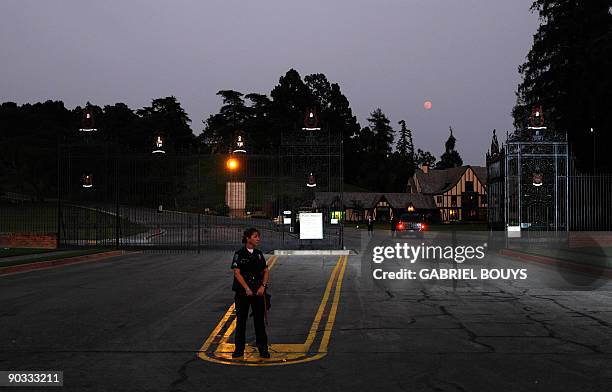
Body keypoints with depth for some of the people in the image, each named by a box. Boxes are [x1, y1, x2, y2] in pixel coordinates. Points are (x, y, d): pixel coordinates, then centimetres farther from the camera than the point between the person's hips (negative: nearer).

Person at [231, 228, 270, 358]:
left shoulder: (259, 254, 9)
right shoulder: (239, 254, -4)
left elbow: (266, 271, 9)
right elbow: (237, 273, -10)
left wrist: (263, 286, -7)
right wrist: (247, 289, -17)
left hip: (258, 292, 3)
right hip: (242, 291, -3)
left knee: (259, 319, 3)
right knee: (241, 320, 4)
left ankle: (263, 349, 9)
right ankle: (239, 349, 15)